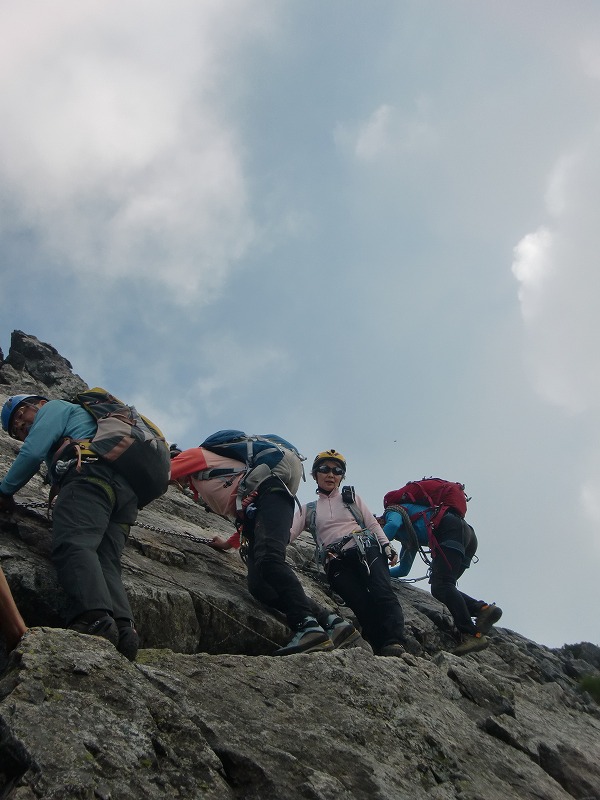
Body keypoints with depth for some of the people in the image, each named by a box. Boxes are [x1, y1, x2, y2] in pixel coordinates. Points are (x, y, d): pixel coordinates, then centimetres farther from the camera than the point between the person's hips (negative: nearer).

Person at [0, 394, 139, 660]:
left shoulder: (55, 407, 20)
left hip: (90, 472, -8)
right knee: (105, 562, -8)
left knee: (73, 544, -26)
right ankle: (123, 628, -33)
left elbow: (32, 453, 4)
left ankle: (94, 618, -51)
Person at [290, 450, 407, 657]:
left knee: (382, 593, -28)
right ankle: (380, 650, -34)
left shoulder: (352, 499, 25)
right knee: (363, 605, -23)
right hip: (336, 563, 0)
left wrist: (386, 546, -1)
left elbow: (373, 525, 18)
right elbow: (288, 532, 8)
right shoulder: (308, 509, 23)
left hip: (366, 550, 0)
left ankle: (394, 643, -42)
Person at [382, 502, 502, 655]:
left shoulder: (392, 511, 15)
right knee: (439, 588, 3)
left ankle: (472, 634, -31)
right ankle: (483, 608, -13)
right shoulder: (407, 538, 39)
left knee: (441, 585, -19)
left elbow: (393, 525, -11)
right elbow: (403, 570, 43)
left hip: (453, 529, -9)